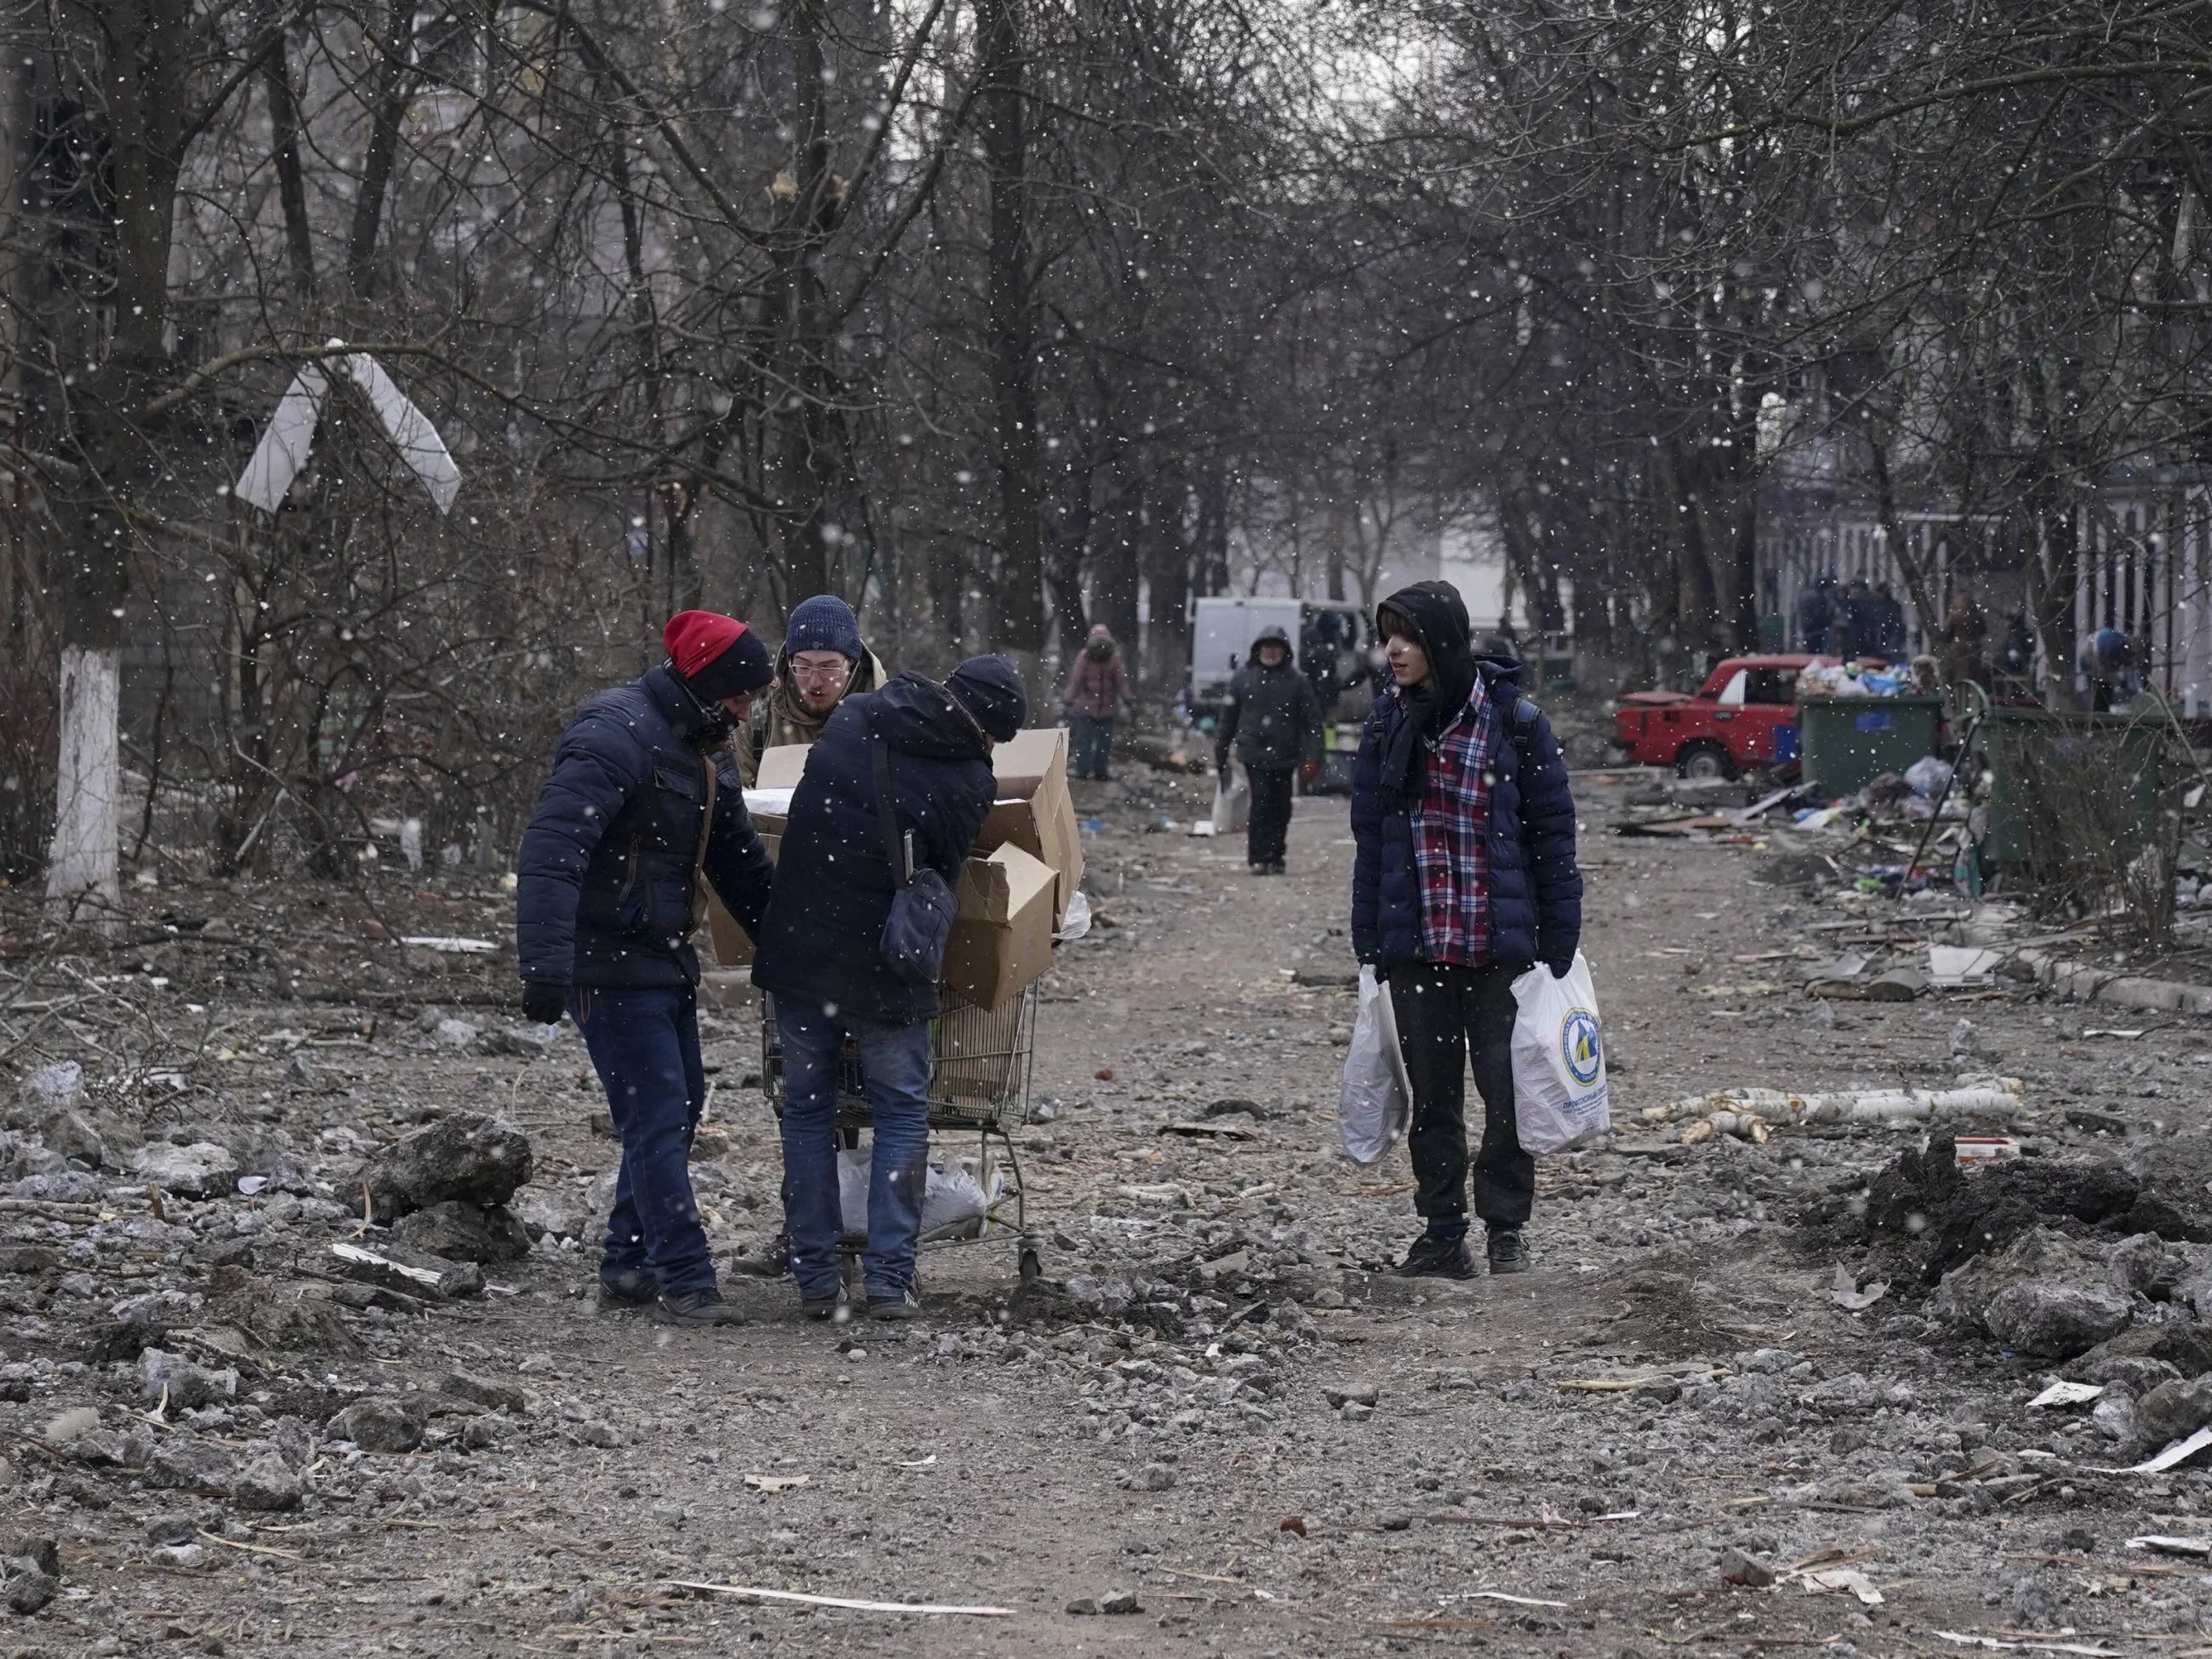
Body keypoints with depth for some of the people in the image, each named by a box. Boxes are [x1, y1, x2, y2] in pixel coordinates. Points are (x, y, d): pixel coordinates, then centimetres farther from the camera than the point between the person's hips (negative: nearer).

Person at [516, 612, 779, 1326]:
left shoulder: (703, 752, 13)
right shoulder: (616, 737, -19)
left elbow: (741, 863, 22)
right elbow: (552, 850, -28)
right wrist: (546, 963, -35)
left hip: (665, 959, 10)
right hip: (610, 965, -10)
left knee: (679, 1107, 14)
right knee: (656, 1115, -10)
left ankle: (628, 1266, 23)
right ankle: (685, 1279, -6)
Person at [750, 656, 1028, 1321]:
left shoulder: (851, 719, 1)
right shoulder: (968, 782, -11)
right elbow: (942, 881, -3)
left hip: (799, 951, 3)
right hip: (886, 968, -3)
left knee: (807, 1109, 14)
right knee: (902, 1113, 11)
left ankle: (815, 1279, 13)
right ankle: (889, 1279, 3)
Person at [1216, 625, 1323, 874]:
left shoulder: (1297, 682, 4)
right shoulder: (1244, 678, 6)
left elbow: (1312, 721, 2)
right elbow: (1228, 719, 12)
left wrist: (1312, 757, -7)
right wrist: (1220, 756, 13)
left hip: (1284, 757, 1)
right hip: (1255, 755, -1)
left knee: (1280, 807, 6)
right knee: (1261, 802, -12)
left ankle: (1275, 858, 17)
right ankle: (1258, 858, -10)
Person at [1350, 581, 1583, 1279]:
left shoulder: (1515, 722, -6)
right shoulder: (1389, 723, 5)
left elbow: (1553, 836, -3)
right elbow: (1370, 839, 10)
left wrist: (1559, 947, -5)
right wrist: (1368, 946, 7)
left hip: (1501, 948, -3)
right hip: (1416, 947, 3)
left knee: (1508, 1091, 0)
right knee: (1431, 1094, 7)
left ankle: (1507, 1229, 14)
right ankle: (1442, 1234, 15)